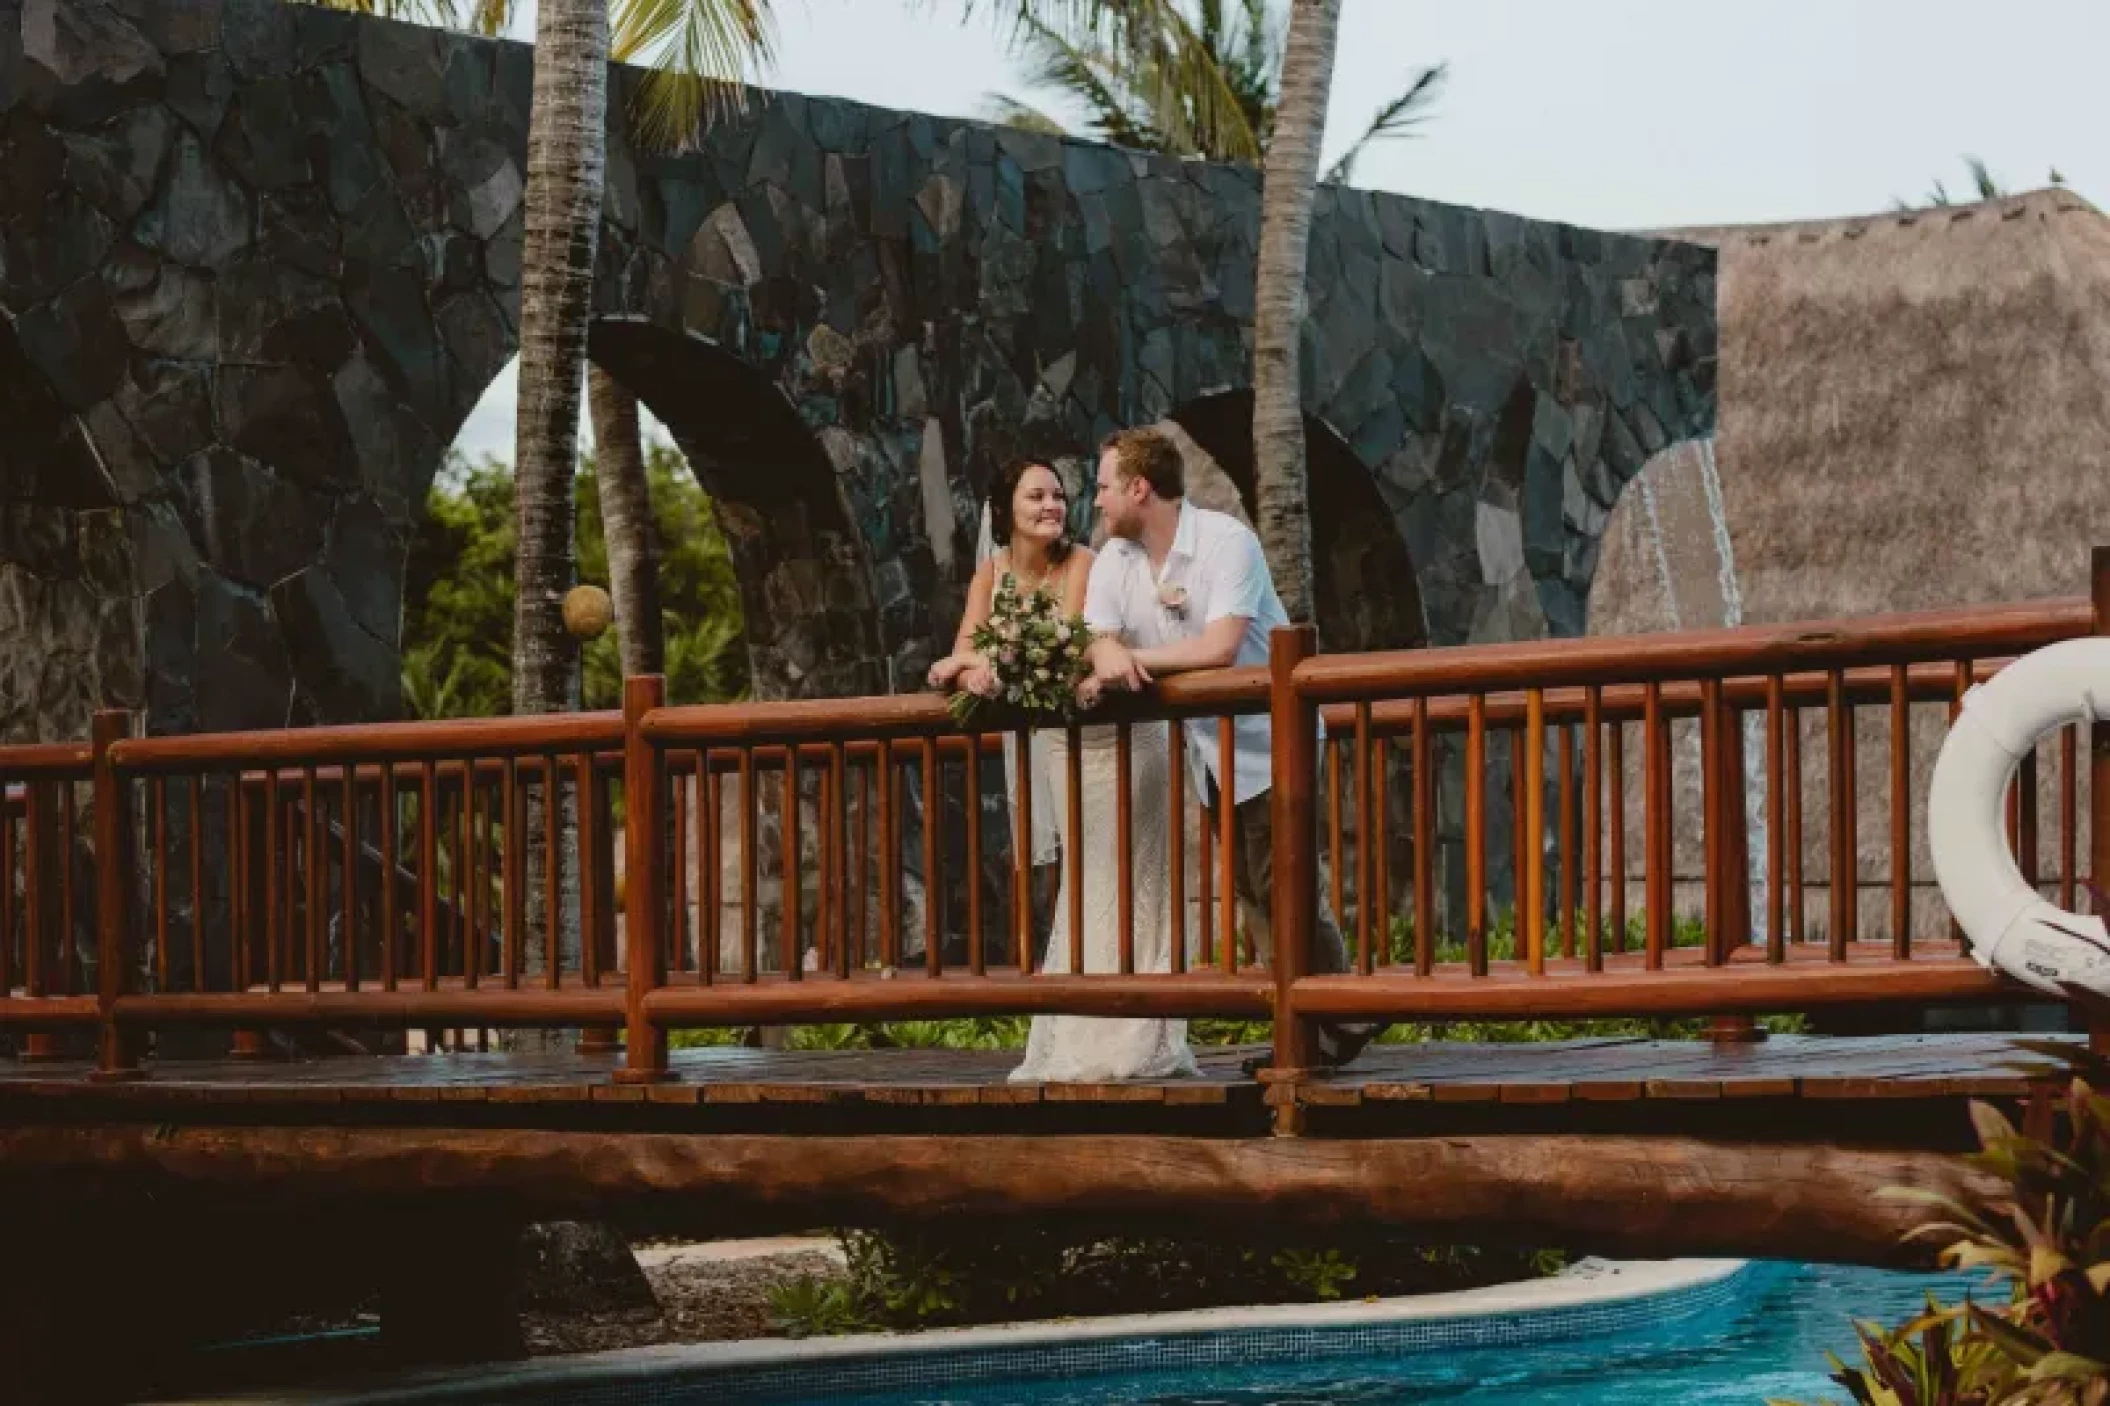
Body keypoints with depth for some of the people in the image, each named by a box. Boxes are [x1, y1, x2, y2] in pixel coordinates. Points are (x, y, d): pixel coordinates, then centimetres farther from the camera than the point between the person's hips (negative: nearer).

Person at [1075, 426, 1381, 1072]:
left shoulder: (1228, 541, -17)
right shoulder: (1113, 562, 6)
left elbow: (1220, 647, -27)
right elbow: (1102, 647, -5)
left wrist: (1135, 658, -19)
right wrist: (1111, 663, -30)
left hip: (1269, 745, -8)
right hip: (1211, 754, 8)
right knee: (1251, 898, 8)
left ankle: (1338, 1027, -5)